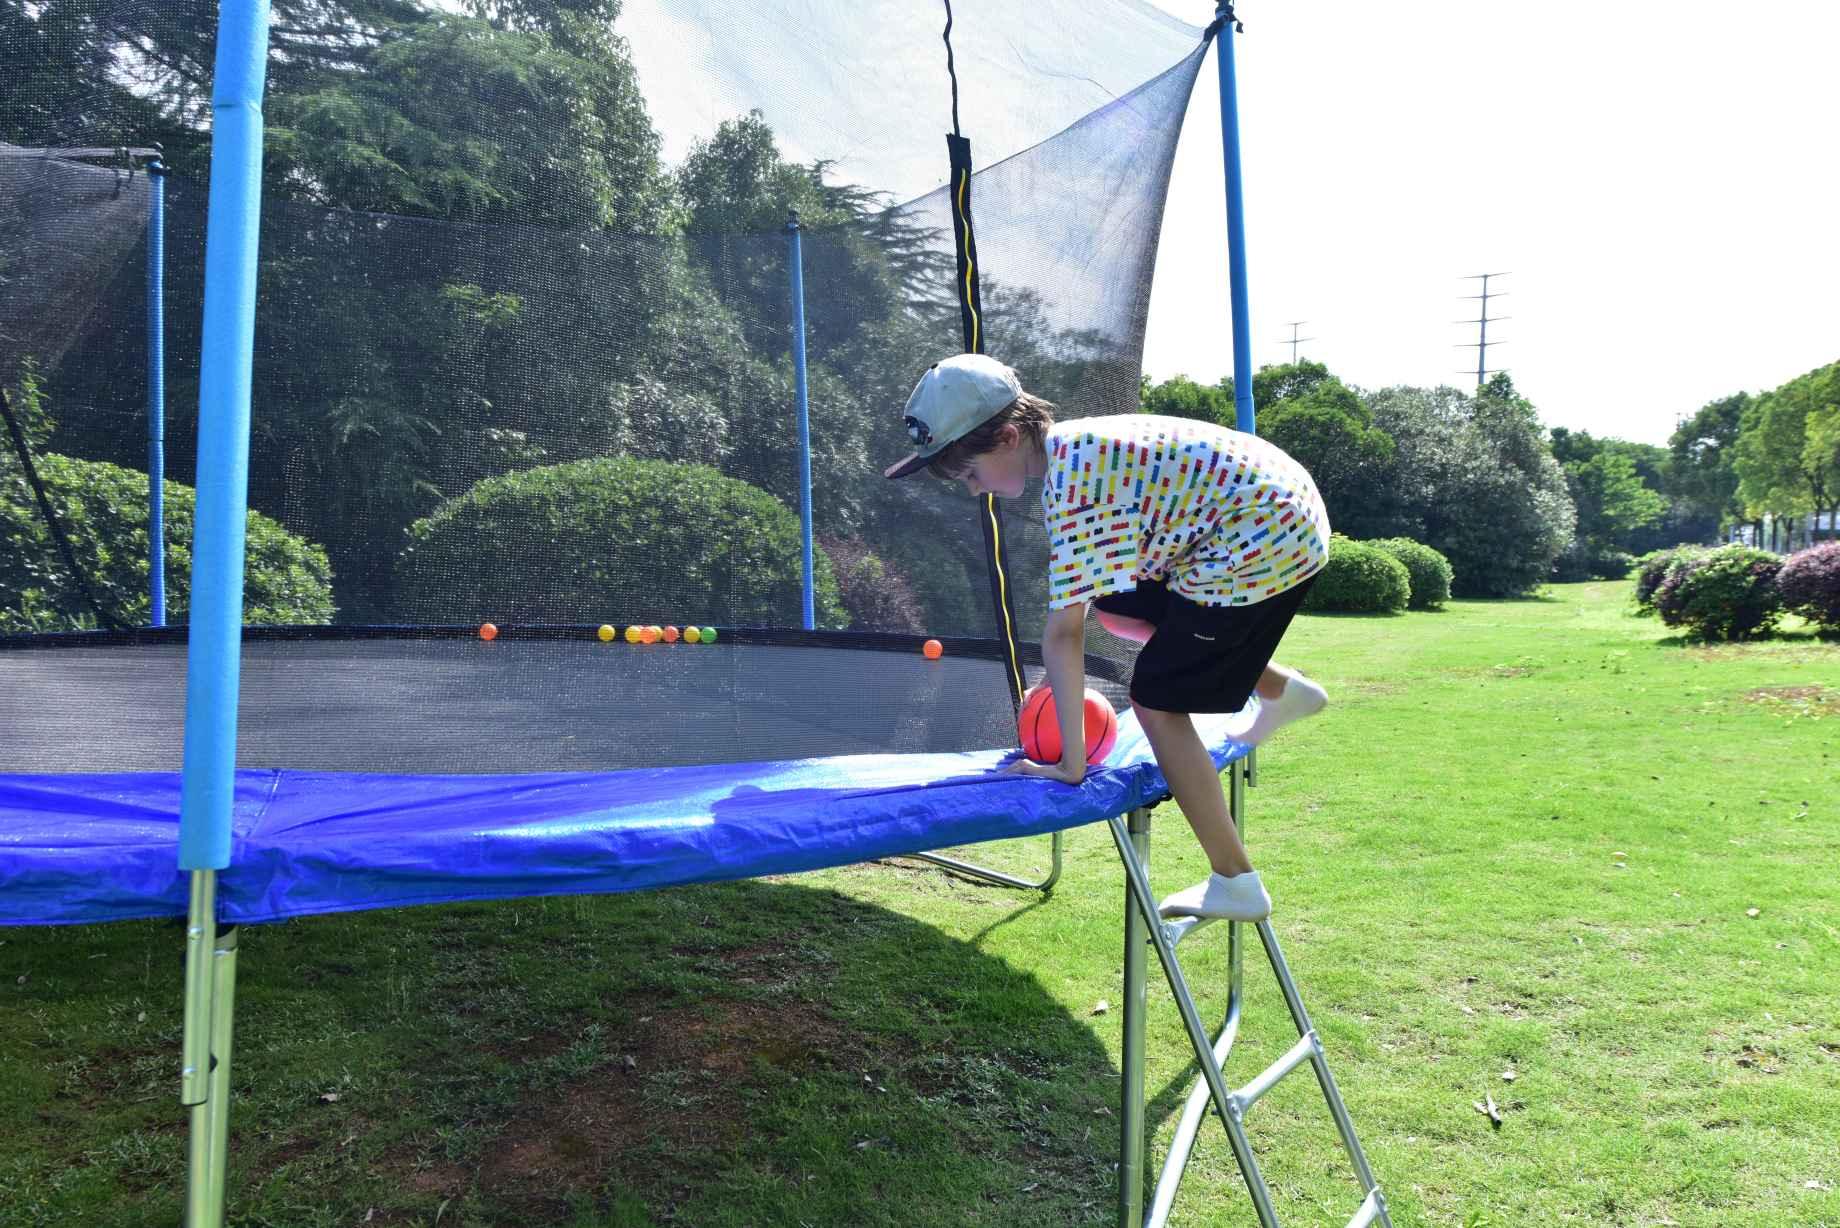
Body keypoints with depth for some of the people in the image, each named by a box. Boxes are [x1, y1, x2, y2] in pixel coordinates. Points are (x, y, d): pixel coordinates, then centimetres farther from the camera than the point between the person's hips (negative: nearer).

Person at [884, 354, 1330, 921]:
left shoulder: (1071, 480, -21)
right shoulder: (1074, 446, 8)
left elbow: (1062, 633, -21)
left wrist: (1071, 764, -16)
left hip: (1266, 540, -10)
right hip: (1274, 511, 10)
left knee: (1155, 702, -5)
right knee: (1119, 607, 19)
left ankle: (1235, 884, 2)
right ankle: (1284, 690, 27)